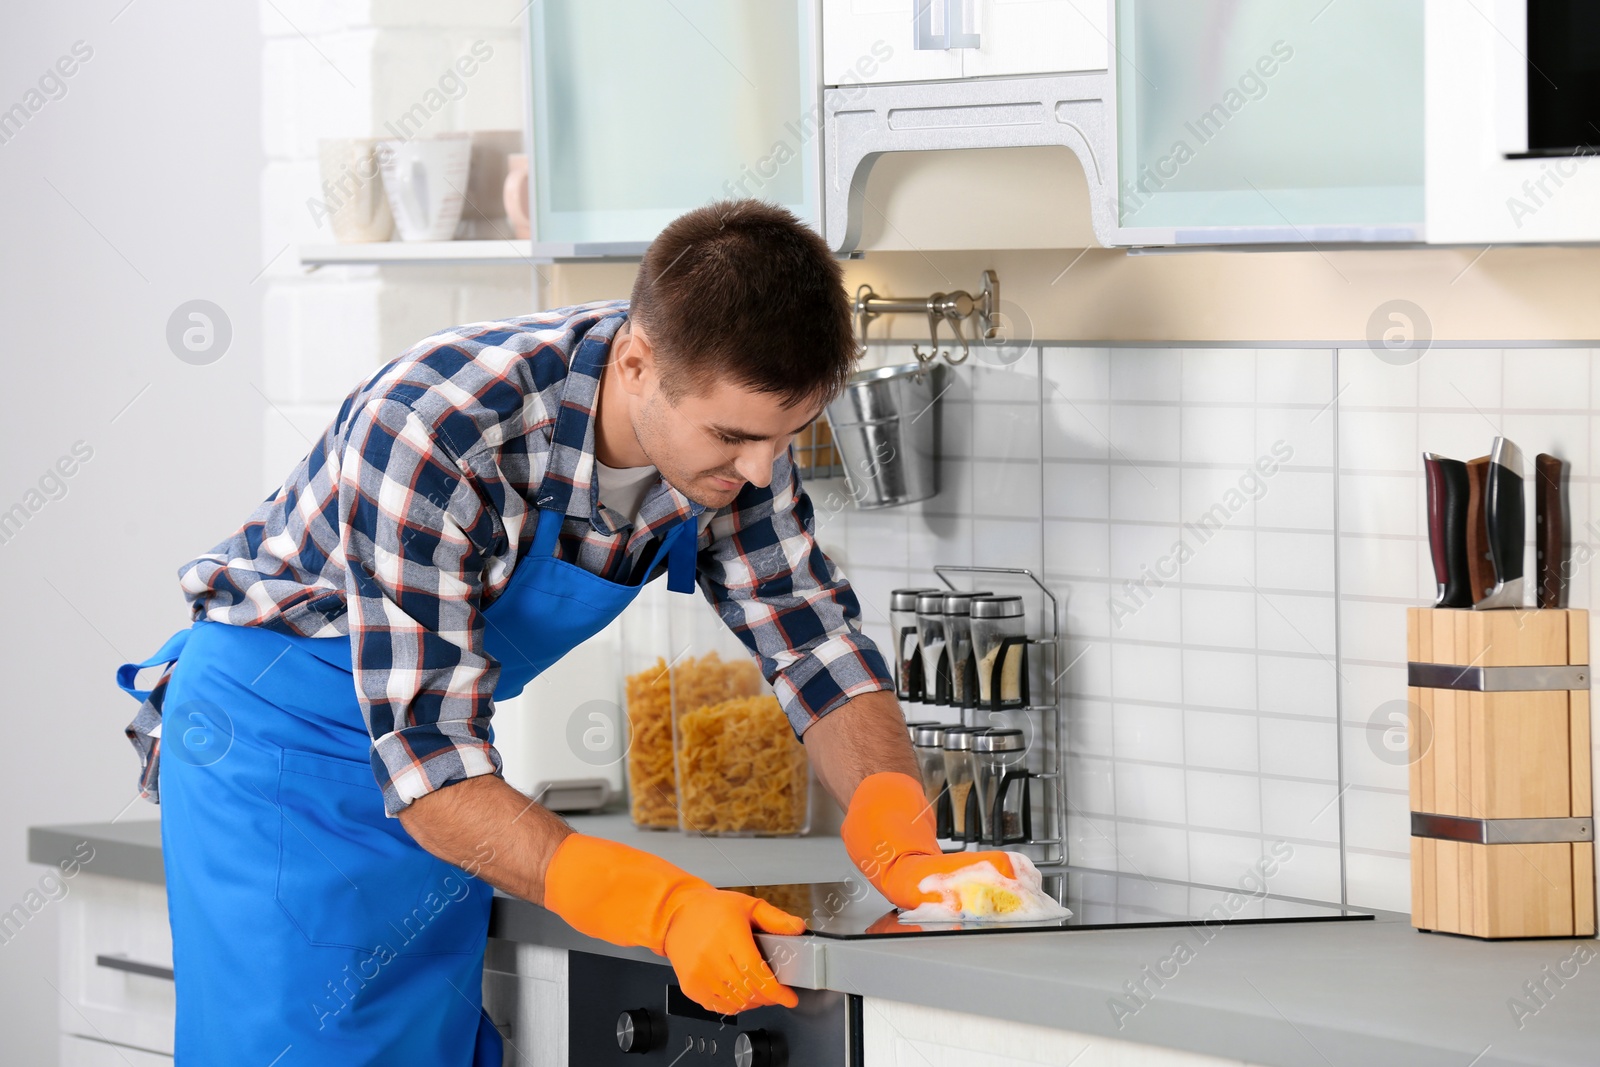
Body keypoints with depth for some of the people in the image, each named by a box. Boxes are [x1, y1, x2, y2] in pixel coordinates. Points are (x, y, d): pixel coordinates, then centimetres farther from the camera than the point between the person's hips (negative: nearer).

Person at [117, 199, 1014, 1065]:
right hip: (276, 736, -6)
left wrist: (905, 849, -23)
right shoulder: (434, 432, -34)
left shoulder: (735, 413, -14)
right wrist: (665, 907, -45)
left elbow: (814, 645, -4)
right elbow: (427, 766, -34)